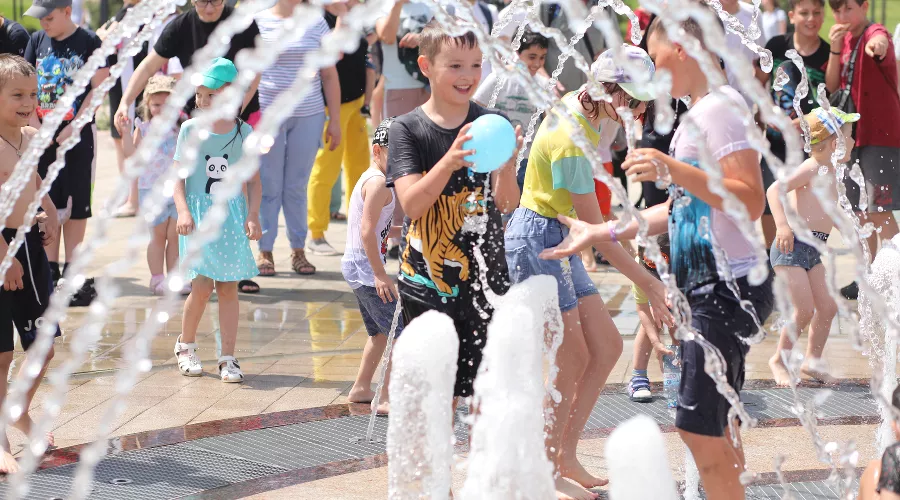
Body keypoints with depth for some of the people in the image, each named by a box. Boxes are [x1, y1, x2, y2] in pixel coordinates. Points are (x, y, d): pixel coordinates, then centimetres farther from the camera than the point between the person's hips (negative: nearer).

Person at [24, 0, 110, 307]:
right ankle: (50, 271, 13)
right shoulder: (37, 40, 5)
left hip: (77, 136, -4)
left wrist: (71, 128, -15)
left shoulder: (89, 42, -7)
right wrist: (36, 127, -5)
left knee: (76, 206, 2)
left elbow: (98, 88, -10)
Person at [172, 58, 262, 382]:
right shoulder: (190, 129, 0)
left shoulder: (243, 133, 2)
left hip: (232, 215, 1)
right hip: (199, 214, -1)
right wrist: (183, 211, -13)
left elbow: (253, 179, 5)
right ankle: (185, 346, 15)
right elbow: (178, 174, -1)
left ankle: (228, 359, 6)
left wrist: (252, 216, -5)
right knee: (202, 285, -9)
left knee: (228, 288, 1)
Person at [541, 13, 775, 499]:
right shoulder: (697, 113, 15)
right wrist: (601, 233, 22)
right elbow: (682, 209, 22)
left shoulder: (719, 106, -15)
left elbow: (751, 202, -25)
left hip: (728, 287, -10)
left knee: (699, 428, -8)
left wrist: (674, 169, -32)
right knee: (712, 430, 15)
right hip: (706, 289, 10)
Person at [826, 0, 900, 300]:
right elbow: (831, 86, 4)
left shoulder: (874, 33, -13)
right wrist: (835, 48, -9)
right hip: (853, 135, 8)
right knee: (861, 211, 14)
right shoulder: (844, 39, 11)